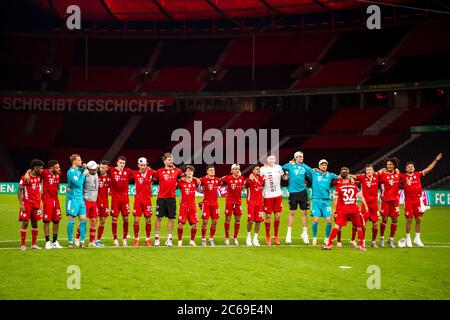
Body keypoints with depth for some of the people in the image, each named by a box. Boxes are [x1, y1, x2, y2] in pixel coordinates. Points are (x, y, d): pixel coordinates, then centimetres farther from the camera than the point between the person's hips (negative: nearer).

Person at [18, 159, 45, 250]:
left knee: (35, 223, 7)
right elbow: (19, 191, -8)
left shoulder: (39, 176, 8)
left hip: (36, 203, 6)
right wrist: (21, 204, -14)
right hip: (27, 203, -6)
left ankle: (34, 244, 14)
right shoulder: (25, 177, -10)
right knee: (25, 223, -4)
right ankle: (23, 244, 1)